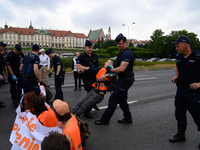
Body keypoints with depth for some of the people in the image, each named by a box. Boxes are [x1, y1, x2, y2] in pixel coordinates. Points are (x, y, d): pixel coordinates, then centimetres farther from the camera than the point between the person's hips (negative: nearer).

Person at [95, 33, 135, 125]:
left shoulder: (127, 53, -19)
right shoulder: (122, 52, 15)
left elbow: (122, 69, -27)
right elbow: (118, 66, 18)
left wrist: (110, 70, -12)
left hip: (125, 80, -11)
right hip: (123, 79, 11)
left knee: (113, 99, -5)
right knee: (121, 99, 18)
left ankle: (105, 120, 5)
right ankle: (128, 118, 29)